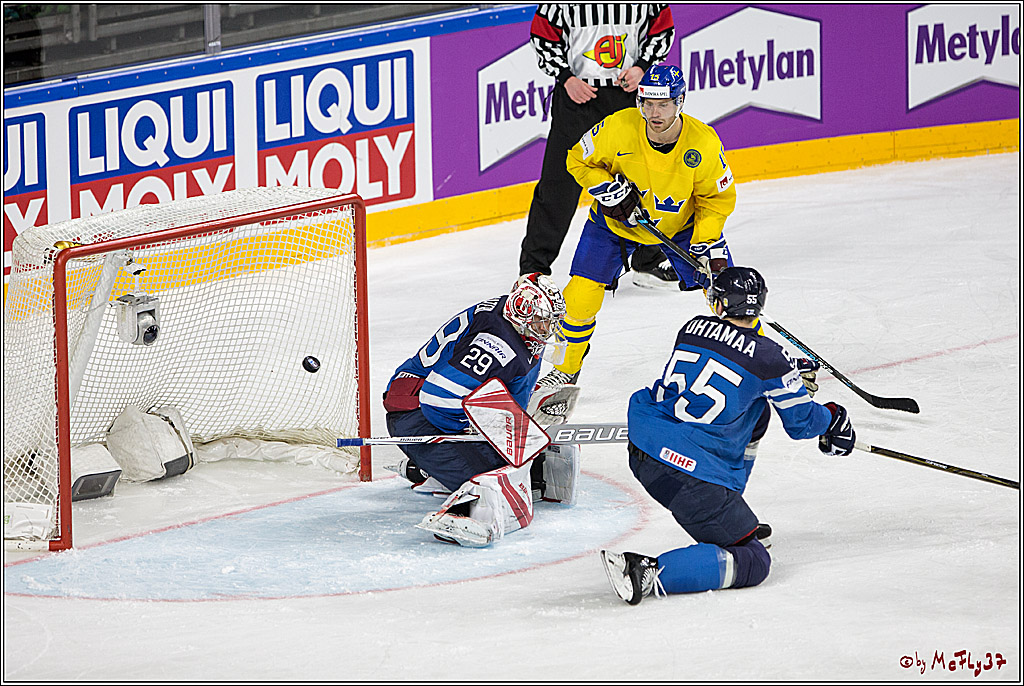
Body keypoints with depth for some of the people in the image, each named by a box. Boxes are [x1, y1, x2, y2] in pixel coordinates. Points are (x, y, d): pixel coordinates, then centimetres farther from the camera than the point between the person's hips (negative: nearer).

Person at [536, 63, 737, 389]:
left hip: (681, 222, 0)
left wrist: (709, 243, -23)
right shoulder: (619, 128, -29)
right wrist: (608, 189, -25)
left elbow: (717, 198, -12)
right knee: (582, 292, -9)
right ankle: (566, 369, 12)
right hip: (615, 221, 0)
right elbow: (578, 160, -11)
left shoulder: (704, 143, -27)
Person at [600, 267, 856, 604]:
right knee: (753, 563, -2)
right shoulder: (768, 357, -5)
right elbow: (801, 421, 6)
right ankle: (650, 573, -22)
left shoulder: (692, 329, 12)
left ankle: (729, 519, 35)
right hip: (694, 472, -7)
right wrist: (832, 418, 28)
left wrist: (790, 377, 35)